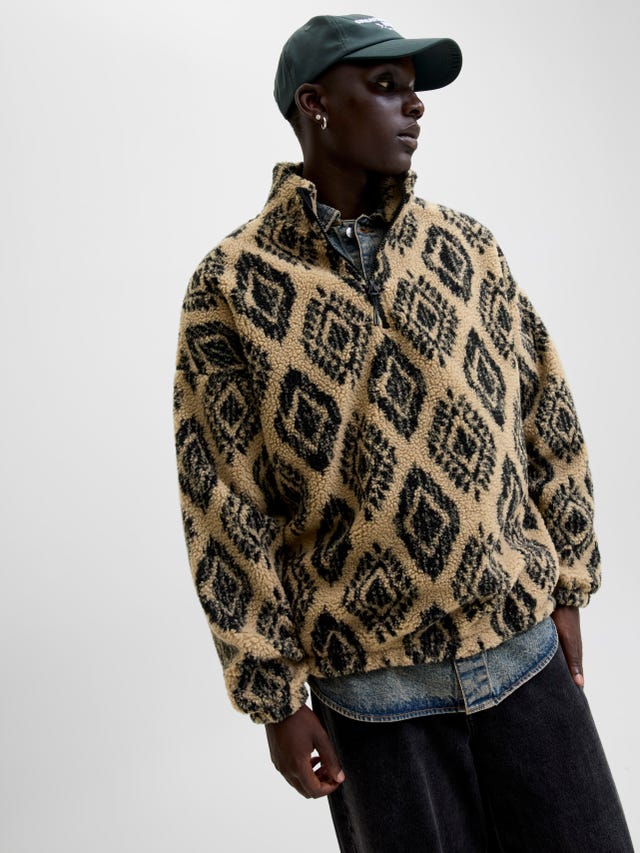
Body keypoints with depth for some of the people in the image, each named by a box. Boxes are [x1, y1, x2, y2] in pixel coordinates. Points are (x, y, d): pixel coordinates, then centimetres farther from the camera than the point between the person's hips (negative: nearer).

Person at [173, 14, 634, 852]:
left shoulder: (465, 245, 4)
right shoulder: (232, 286, -7)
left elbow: (547, 417, 9)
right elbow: (225, 508, -7)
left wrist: (566, 585, 10)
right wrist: (275, 697, -5)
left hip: (528, 651, 4)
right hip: (370, 682, -3)